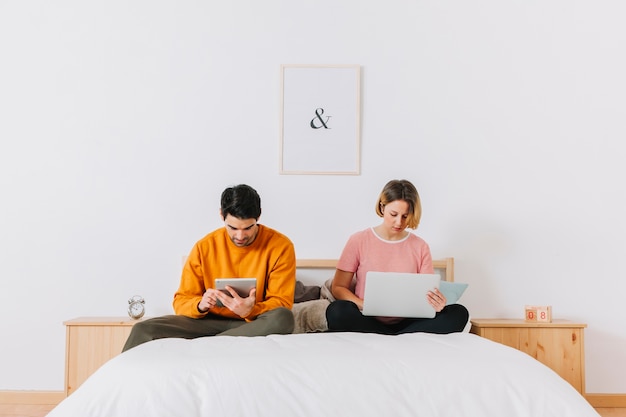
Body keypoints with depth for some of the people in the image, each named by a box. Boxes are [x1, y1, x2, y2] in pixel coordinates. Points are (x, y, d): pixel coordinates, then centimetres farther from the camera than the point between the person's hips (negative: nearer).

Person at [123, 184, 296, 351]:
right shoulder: (204, 247, -2)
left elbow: (281, 304, -9)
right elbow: (181, 301, 0)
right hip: (211, 321, 1)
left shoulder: (280, 246, -9)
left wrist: (250, 311, -30)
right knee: (143, 330, -24)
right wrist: (200, 305, -24)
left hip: (255, 324, 0)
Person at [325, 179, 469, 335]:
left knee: (459, 313, -21)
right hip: (369, 321, -1)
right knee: (337, 311, -34)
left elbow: (429, 291, 6)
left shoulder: (420, 247, 9)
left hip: (407, 321, 2)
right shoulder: (359, 241, 3)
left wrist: (436, 303, -20)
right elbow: (338, 287, 2)